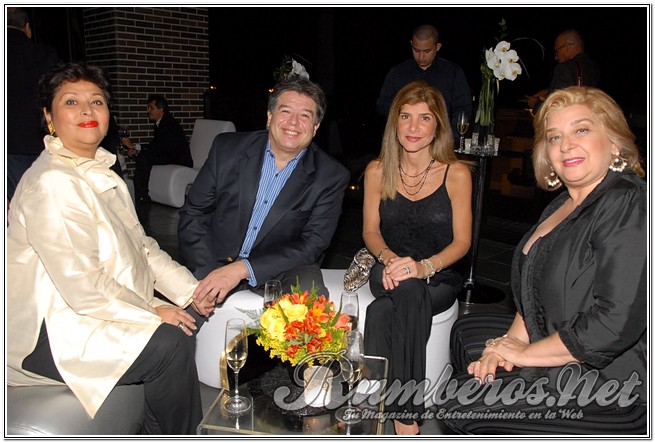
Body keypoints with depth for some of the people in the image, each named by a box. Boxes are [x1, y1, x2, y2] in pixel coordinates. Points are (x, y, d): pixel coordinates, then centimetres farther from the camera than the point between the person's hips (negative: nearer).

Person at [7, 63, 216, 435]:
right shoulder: (51, 183, -21)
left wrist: (188, 289, -1)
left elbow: (140, 244, 10)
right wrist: (151, 312, -17)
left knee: (193, 320, -2)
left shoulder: (102, 172, 10)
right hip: (50, 331, -9)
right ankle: (175, 436, 5)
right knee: (172, 343, -22)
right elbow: (81, 286, -25)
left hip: (104, 307, 9)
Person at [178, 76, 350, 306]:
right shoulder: (227, 148, -4)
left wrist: (243, 269, -23)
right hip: (216, 261, 2)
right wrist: (205, 274, -14)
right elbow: (192, 213, 0)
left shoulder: (332, 177, -8)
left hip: (282, 267, -1)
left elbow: (312, 244, -13)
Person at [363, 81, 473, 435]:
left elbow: (461, 241, -6)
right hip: (390, 272, 2)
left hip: (440, 276, -2)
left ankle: (396, 409, -17)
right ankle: (406, 417, -26)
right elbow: (371, 230, 7)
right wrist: (388, 258, -16)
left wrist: (424, 266, -25)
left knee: (382, 312, -35)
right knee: (408, 293, -37)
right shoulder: (377, 171, 2)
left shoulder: (457, 173, -5)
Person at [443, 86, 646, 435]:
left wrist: (526, 354, -17)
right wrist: (513, 340, -6)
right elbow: (536, 289, 12)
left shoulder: (628, 206, -22)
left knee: (464, 408, -12)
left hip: (610, 380, -10)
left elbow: (614, 324, -29)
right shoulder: (562, 206, 9)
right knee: (466, 331, 22)